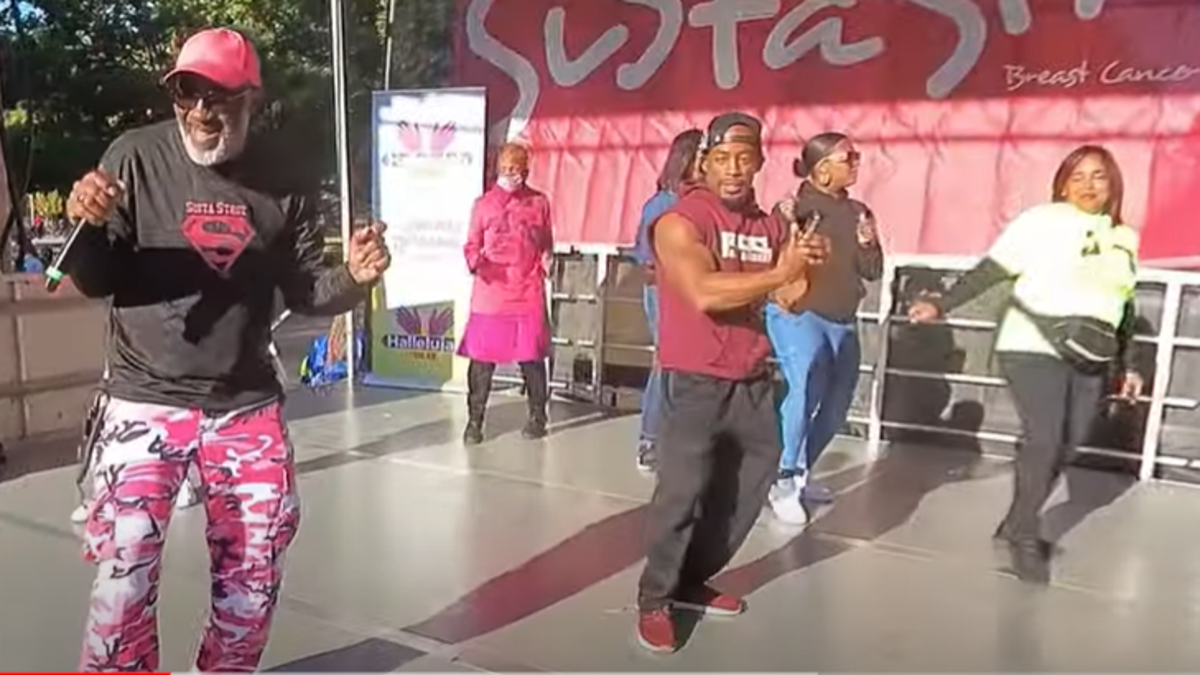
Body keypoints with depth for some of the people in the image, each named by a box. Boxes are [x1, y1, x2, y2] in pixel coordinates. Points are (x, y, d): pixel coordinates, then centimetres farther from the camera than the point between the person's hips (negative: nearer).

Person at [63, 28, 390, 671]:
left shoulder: (285, 178, -3)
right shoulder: (136, 157, -8)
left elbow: (304, 291, 3)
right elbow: (96, 283, -4)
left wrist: (353, 277, -18)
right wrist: (87, 225, -24)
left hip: (248, 405, 3)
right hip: (146, 399, -2)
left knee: (254, 571, 14)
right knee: (124, 570, -1)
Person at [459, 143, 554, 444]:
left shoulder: (539, 202, 8)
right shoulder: (483, 204, 7)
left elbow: (546, 244, 13)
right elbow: (472, 244, 8)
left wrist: (547, 260, -7)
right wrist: (474, 259, -12)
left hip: (529, 293, 0)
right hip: (490, 293, 0)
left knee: (532, 356, 4)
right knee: (482, 357, 0)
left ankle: (537, 416, 19)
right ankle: (474, 421, 10)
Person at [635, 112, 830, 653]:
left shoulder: (771, 225, 9)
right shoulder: (680, 221, -11)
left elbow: (790, 300, 11)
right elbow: (704, 294, -26)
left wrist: (807, 266, -9)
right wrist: (778, 273, -22)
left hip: (752, 383, 7)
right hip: (694, 383, -7)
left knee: (747, 487, 15)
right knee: (682, 491, -9)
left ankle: (692, 583, 32)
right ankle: (654, 601, 10)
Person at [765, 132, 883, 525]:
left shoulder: (858, 212, 9)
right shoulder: (795, 207, -8)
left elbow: (873, 272, 11)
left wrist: (868, 244, -9)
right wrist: (784, 226, -31)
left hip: (842, 322, 7)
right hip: (797, 316, -7)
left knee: (835, 409, 11)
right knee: (805, 391, -27)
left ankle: (799, 474, 31)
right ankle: (782, 481, -14)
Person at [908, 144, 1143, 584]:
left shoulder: (1126, 238, 12)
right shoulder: (1044, 221, -7)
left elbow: (1122, 307, 19)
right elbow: (990, 270, -10)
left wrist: (1124, 366, 18)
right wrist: (942, 304, -20)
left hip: (1091, 361, 6)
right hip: (1033, 349, -6)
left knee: (1064, 446, 8)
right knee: (1043, 440, -11)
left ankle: (1019, 525, 24)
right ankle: (1025, 537, 6)